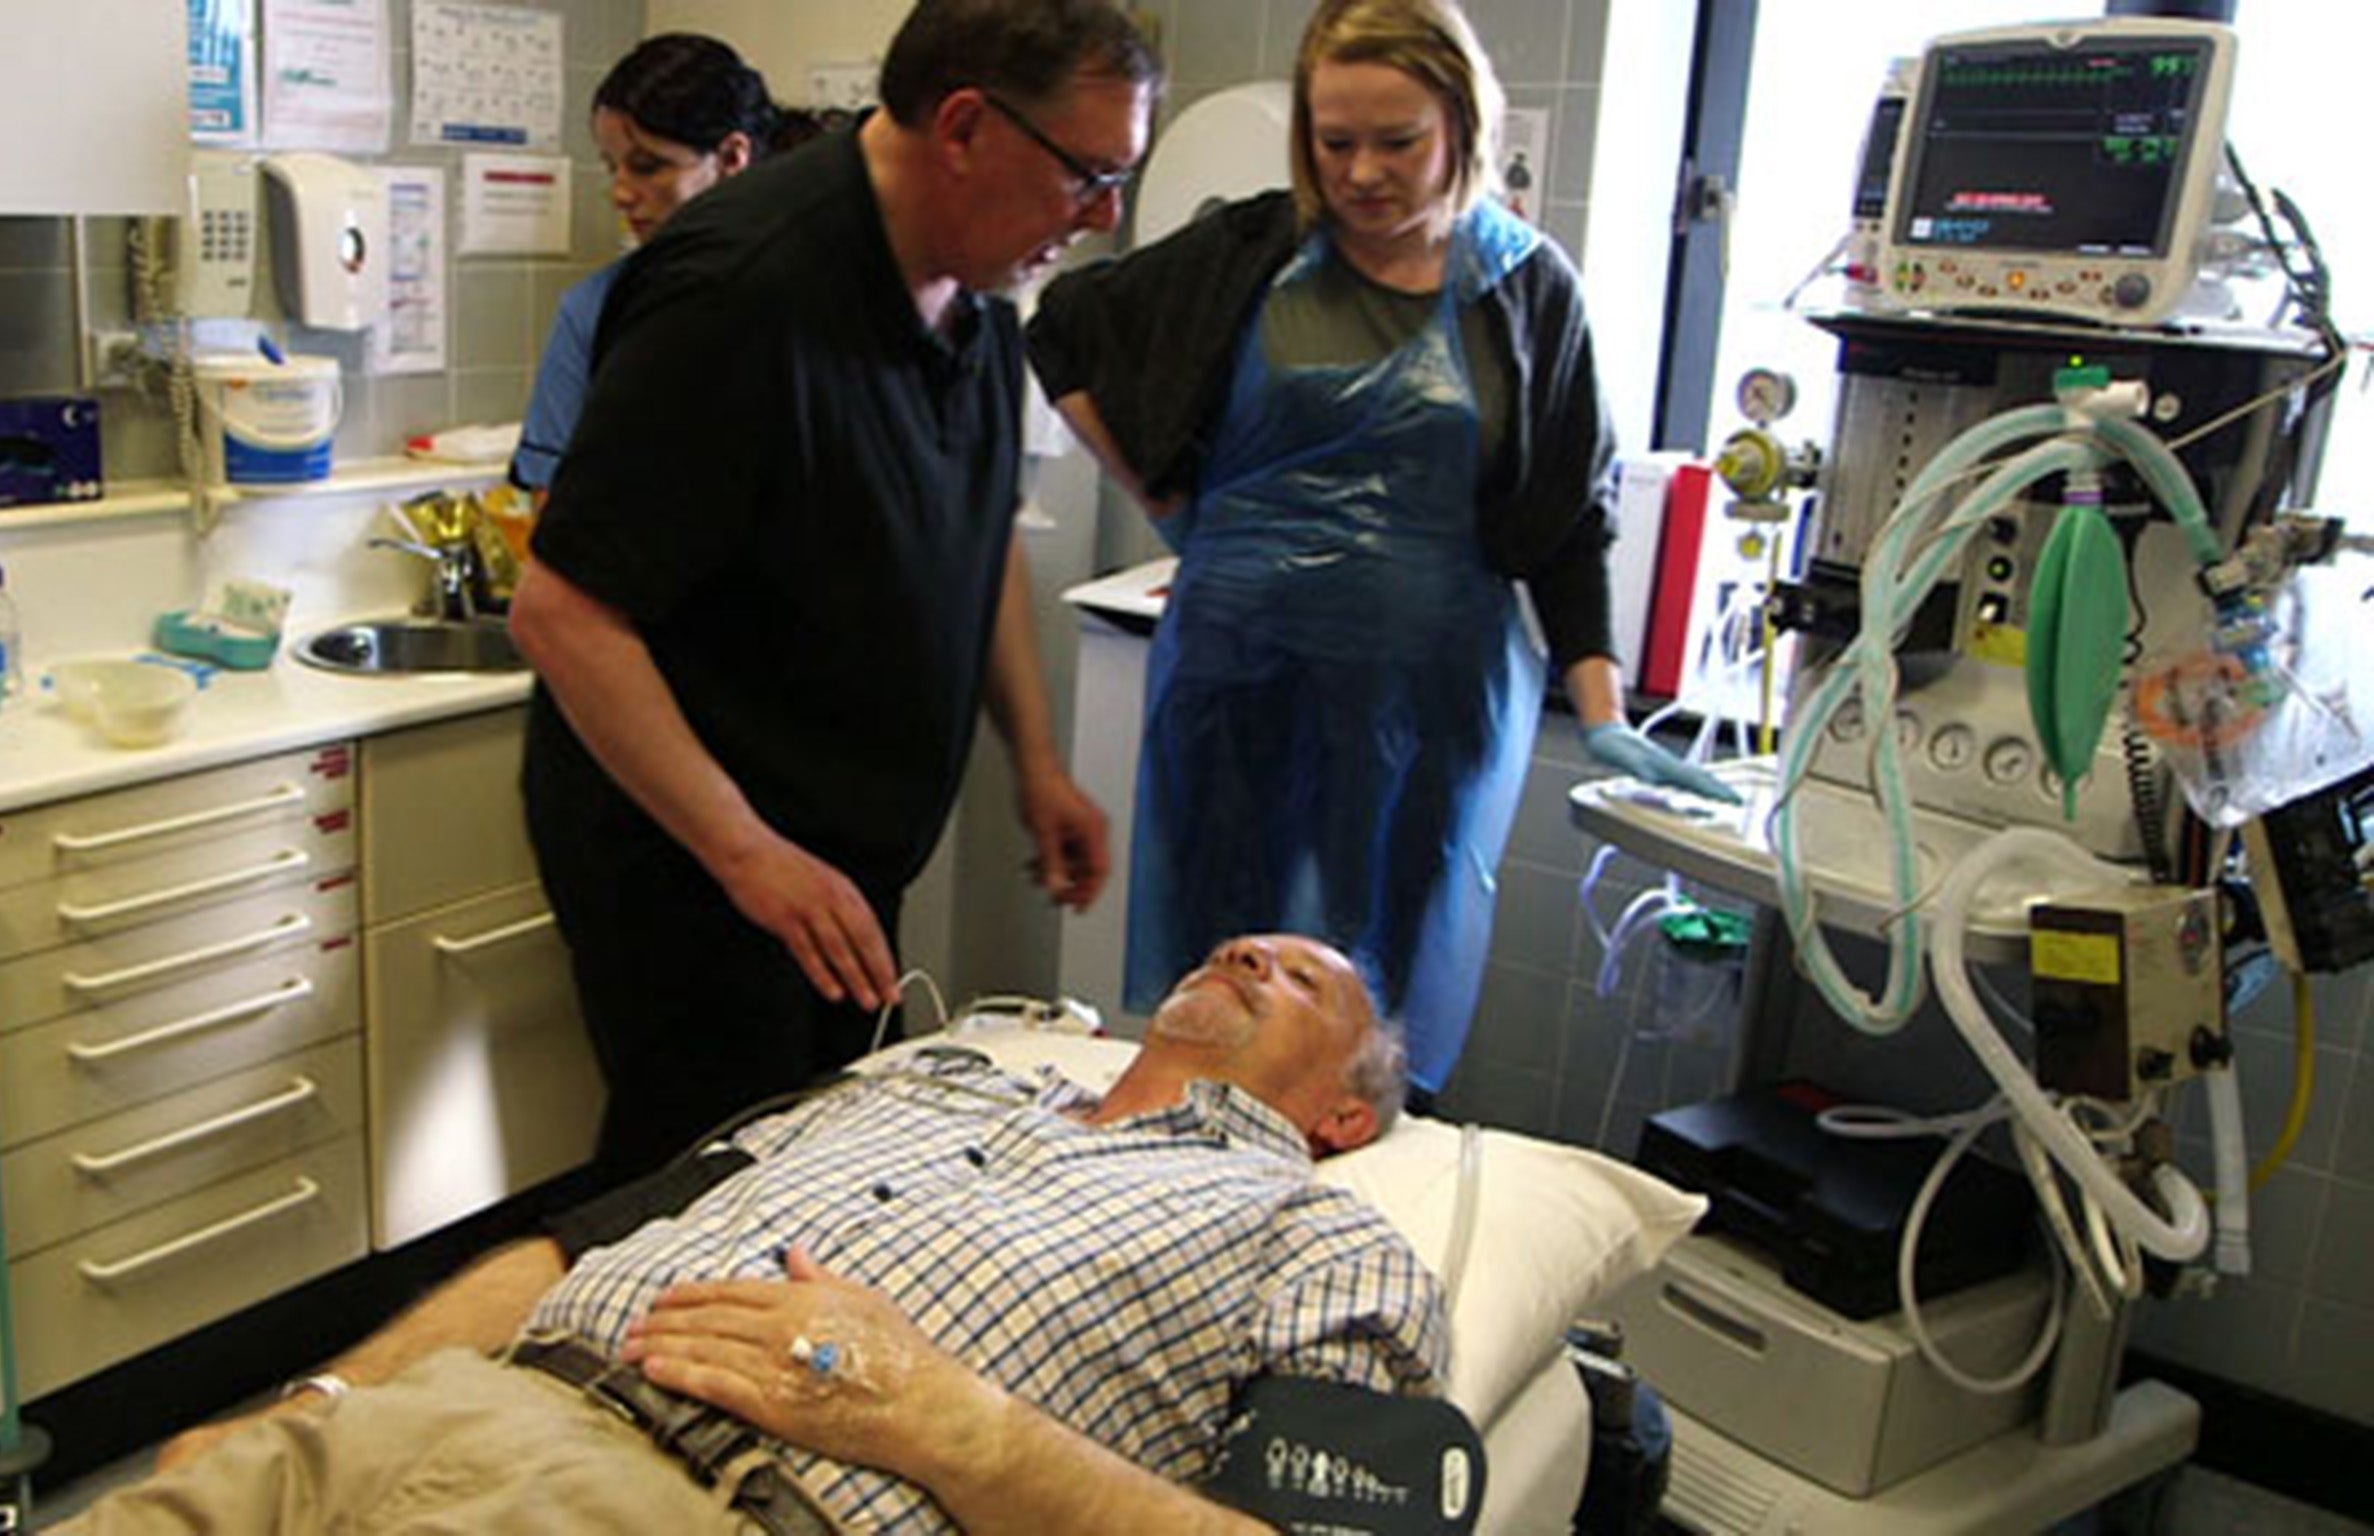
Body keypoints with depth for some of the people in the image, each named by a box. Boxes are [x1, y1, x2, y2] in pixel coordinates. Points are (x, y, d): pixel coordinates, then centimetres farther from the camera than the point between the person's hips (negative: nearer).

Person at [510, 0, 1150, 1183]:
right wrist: (746, 853, -26)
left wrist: (1036, 760, 11)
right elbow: (560, 610, -26)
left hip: (849, 848, 8)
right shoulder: (741, 288, -26)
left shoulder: (975, 287, 2)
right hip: (687, 851, -8)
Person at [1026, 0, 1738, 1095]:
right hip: (1232, 676, 1)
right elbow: (1064, 334, 12)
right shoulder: (1251, 254, 3)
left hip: (1426, 706, -1)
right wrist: (1165, 503, 5)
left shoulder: (1527, 289, 2)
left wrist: (1605, 717, -2)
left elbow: (1570, 523, 4)